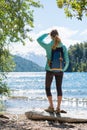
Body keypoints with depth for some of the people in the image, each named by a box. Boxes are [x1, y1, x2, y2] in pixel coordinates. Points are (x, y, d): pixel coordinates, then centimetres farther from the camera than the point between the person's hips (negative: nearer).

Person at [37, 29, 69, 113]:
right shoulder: (63, 47, -5)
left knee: (47, 88, 14)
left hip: (50, 70, -2)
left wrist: (47, 34, 17)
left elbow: (39, 40, 9)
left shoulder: (48, 46, -11)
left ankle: (51, 107, 9)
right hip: (59, 70, 2)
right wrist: (64, 69, 15)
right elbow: (67, 60, -2)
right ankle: (58, 108, 8)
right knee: (59, 88, 13)